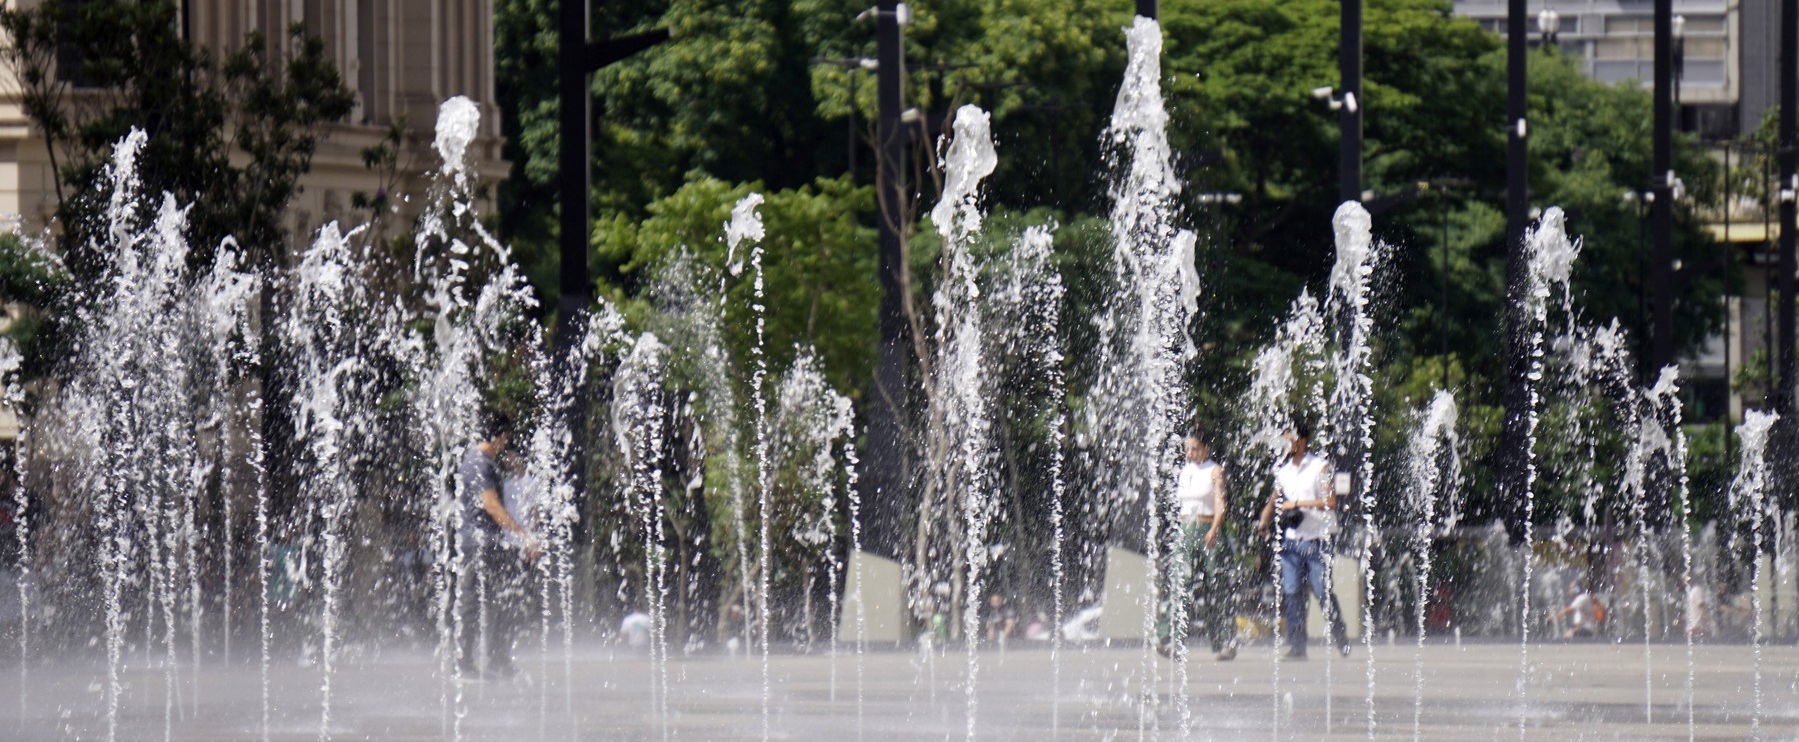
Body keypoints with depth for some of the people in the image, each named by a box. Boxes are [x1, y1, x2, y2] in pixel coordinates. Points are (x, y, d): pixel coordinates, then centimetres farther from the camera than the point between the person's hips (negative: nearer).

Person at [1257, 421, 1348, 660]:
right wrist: (1264, 522, 0)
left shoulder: (1320, 467, -5)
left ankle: (1342, 641, 11)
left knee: (1322, 591, -5)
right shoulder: (1283, 470, 14)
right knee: (1291, 593, -1)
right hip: (1291, 539, 5)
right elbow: (1274, 501, 19)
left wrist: (1297, 503, -14)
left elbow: (1330, 502, -13)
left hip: (1317, 540, -5)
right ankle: (1297, 646, 1)